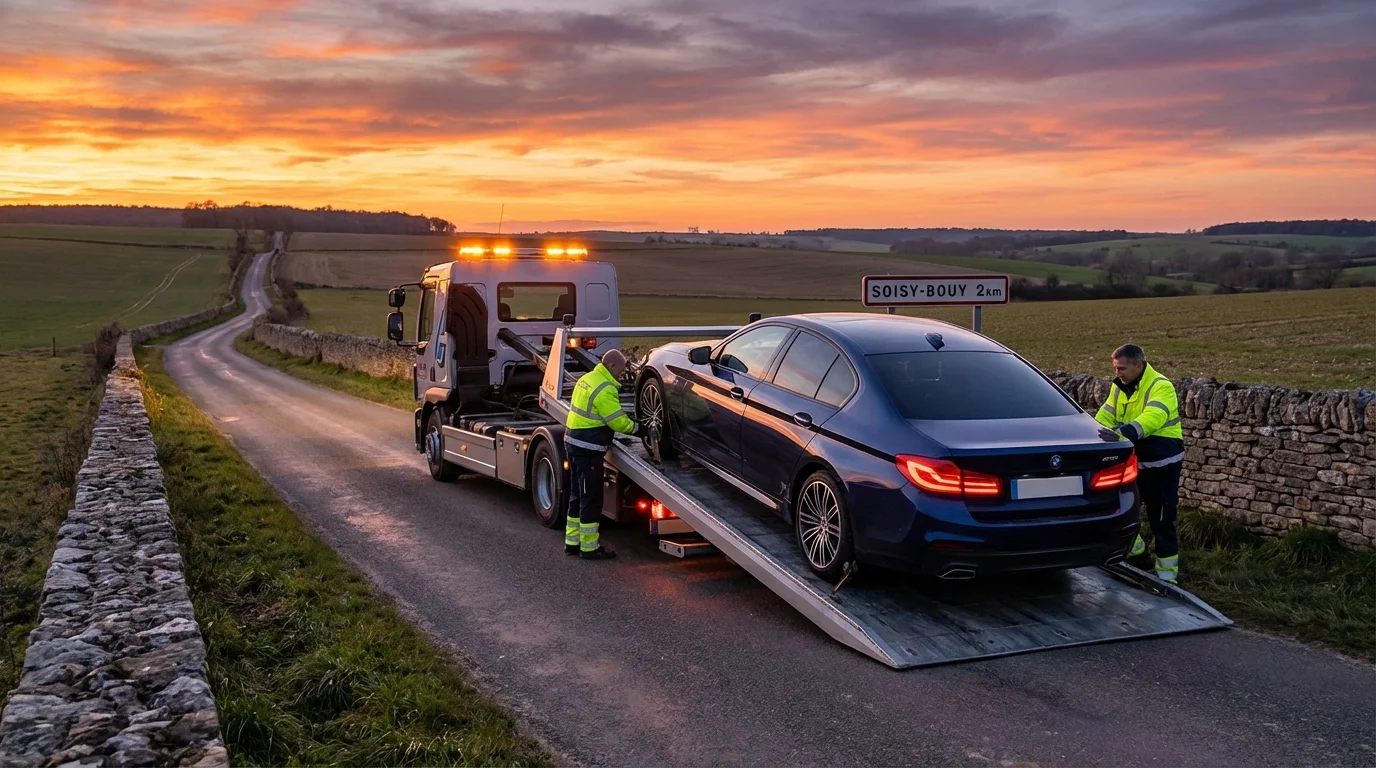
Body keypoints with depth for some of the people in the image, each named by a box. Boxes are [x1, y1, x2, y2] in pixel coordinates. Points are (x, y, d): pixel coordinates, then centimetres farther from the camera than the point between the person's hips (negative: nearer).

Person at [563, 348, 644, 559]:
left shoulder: (587, 378, 11)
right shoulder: (605, 390, -19)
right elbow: (618, 421, -18)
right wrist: (637, 429, -1)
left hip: (574, 443, 10)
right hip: (589, 449, -10)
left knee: (578, 495, 18)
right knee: (591, 499, -1)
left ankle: (572, 542, 25)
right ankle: (589, 547, 6)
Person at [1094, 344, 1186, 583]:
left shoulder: (1161, 387, -19)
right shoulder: (1119, 388, 6)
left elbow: (1152, 417, -37)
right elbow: (1105, 417, 1)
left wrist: (1125, 432, -53)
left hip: (1162, 461, -7)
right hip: (1135, 459, 7)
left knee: (1161, 517, -1)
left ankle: (1167, 572, 9)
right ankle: (1132, 544, 40)